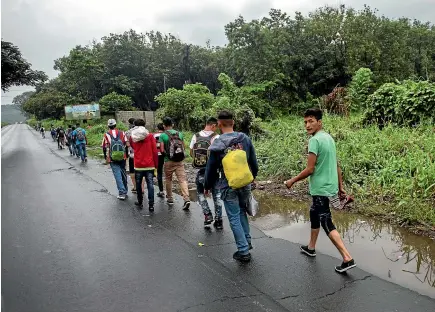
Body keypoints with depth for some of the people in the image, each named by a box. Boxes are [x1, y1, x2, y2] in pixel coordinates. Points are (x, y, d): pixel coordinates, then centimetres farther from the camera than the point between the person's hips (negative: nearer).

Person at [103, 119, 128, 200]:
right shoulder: (122, 133, 4)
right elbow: (126, 145, 5)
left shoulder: (106, 135, -1)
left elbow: (105, 147, 0)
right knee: (123, 174, 15)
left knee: (117, 175, -1)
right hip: (122, 158, 2)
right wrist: (126, 155, 14)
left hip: (112, 159, -2)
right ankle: (125, 191, 26)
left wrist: (106, 158, 10)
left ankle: (122, 192, -7)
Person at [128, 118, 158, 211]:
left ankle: (140, 203, 26)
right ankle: (151, 205, -4)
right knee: (150, 185, 0)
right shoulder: (150, 136, -3)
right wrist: (156, 164, 2)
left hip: (138, 165, 1)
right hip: (149, 165, -1)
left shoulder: (132, 137, 2)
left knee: (138, 184, 16)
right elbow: (155, 151, -4)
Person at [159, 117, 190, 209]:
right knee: (182, 179, -2)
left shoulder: (163, 135, -5)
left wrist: (166, 153, 10)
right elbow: (183, 147, 10)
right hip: (180, 161, 2)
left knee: (168, 180, 16)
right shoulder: (179, 133, 7)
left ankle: (170, 198, 26)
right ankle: (186, 199, -15)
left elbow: (162, 150, -9)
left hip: (169, 161, -2)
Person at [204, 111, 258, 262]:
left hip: (229, 187, -4)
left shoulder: (217, 145, -13)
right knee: (242, 211, 25)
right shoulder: (245, 139, -4)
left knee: (234, 218, 7)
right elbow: (254, 163, 5)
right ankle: (247, 241, 32)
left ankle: (243, 251, 12)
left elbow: (211, 169, -4)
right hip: (246, 185, 4)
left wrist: (207, 186, 12)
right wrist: (252, 178, 23)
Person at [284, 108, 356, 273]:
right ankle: (311, 247, 39)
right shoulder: (329, 138, 10)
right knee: (314, 213, 23)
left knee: (327, 223, -3)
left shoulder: (315, 140, -18)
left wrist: (292, 181, -7)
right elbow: (336, 166, 13)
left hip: (321, 188, -10)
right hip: (329, 185, 10)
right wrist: (340, 187, 18)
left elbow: (310, 169, -20)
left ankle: (347, 259, -4)